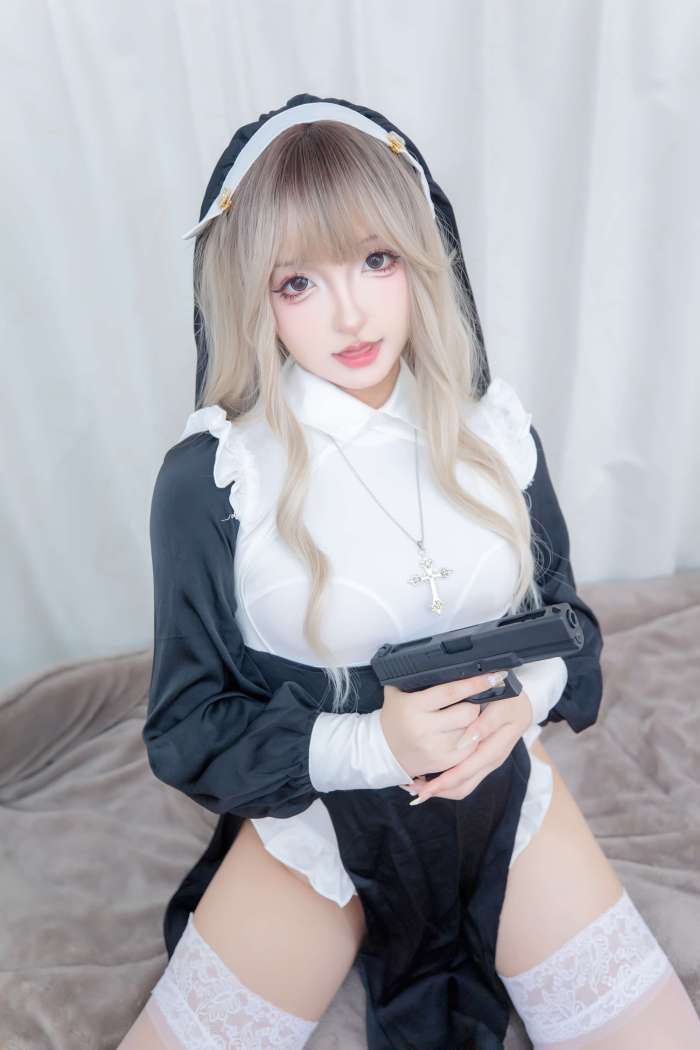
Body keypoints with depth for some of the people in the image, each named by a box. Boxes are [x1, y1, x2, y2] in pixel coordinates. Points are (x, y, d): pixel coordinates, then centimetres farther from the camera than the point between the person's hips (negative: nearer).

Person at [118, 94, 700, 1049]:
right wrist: (367, 745, -25)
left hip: (506, 796, 3)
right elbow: (188, 729, -10)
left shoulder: (494, 425, -9)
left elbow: (564, 615, 4)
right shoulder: (209, 478, -18)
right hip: (316, 819, -1)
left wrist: (522, 699, -18)